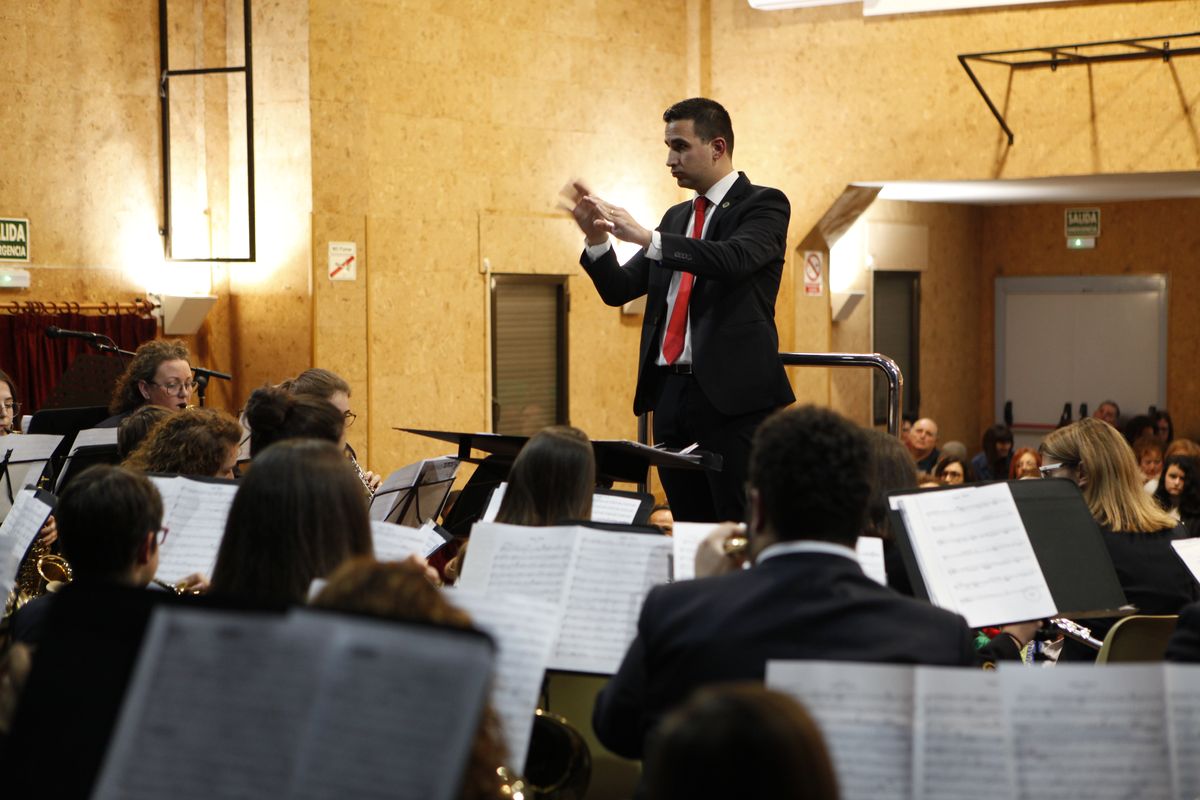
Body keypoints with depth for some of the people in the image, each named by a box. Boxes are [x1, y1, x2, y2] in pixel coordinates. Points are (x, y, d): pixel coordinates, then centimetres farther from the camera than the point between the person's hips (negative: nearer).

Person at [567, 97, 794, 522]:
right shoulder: (677, 217, 19)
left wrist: (646, 237, -26)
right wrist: (597, 237, -3)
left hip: (732, 394, -7)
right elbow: (619, 289, 15)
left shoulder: (764, 204, -2)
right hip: (670, 392, 7)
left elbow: (734, 259, -22)